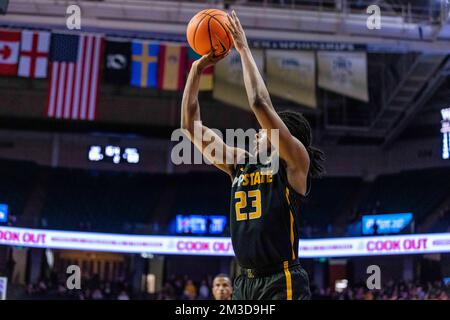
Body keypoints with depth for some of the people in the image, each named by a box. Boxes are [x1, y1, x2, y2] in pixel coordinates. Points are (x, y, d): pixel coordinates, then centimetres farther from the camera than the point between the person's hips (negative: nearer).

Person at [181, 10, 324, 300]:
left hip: (282, 283, -6)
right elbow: (191, 124, 13)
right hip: (245, 283, 6)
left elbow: (261, 103, -15)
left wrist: (244, 49, -7)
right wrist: (197, 69, 8)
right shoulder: (239, 164, 13)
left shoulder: (294, 163, -4)